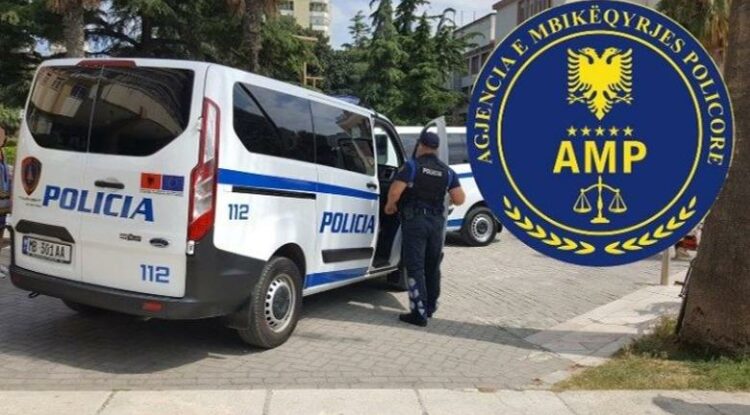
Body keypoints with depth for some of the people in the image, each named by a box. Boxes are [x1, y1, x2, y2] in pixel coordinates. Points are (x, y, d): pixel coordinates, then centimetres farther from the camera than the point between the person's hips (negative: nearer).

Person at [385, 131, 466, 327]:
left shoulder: (412, 166, -7)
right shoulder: (447, 172, 5)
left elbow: (395, 192, -17)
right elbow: (459, 199, -1)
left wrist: (390, 206, 3)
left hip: (415, 220, -4)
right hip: (437, 222, 5)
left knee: (415, 267, -1)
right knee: (433, 267, 17)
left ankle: (419, 312, -5)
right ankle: (430, 307, 30)